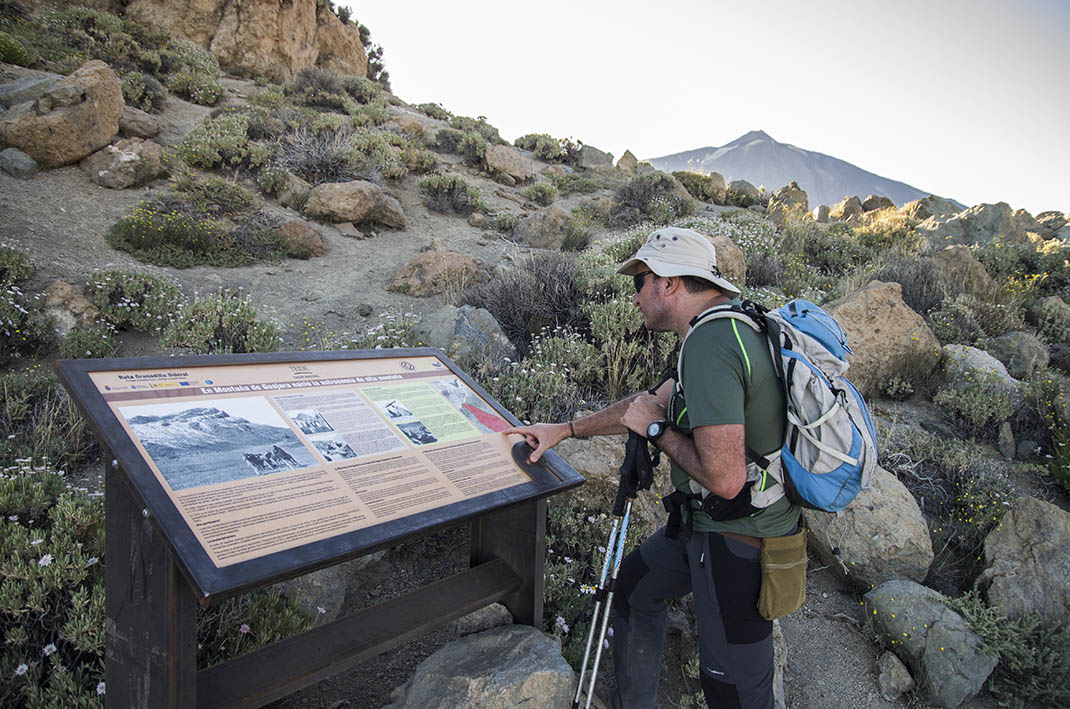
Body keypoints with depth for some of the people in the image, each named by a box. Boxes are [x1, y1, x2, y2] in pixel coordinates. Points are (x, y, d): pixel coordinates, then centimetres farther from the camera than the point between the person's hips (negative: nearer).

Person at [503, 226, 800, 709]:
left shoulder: (709, 345, -27)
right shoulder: (729, 323, 6)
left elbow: (724, 479, -32)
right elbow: (656, 400, 17)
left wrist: (656, 429, -15)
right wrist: (566, 429, 21)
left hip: (738, 542, -10)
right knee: (635, 586, 23)